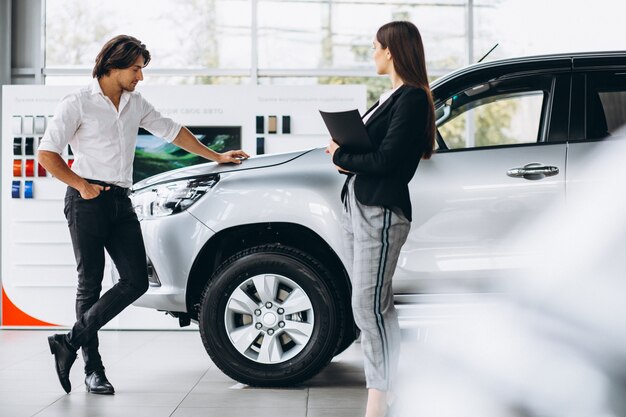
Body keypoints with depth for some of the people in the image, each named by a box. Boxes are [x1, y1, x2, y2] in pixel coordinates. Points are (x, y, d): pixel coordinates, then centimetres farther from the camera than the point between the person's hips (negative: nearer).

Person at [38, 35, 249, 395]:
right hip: (88, 201, -6)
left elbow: (171, 131, 25)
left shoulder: (135, 104, 16)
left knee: (136, 281, -7)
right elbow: (47, 153, -5)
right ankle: (93, 368, 3)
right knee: (91, 283, -3)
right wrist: (81, 185, -12)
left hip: (121, 202, 6)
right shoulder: (78, 104, -3)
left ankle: (71, 342, -4)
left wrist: (217, 157, 26)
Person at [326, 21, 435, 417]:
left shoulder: (412, 99, -11)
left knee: (369, 304, -10)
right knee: (375, 303, 10)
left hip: (381, 211, -10)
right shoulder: (392, 96, 19)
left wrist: (341, 157, -6)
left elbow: (386, 160, -18)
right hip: (357, 204, 10)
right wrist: (345, 154, -3)